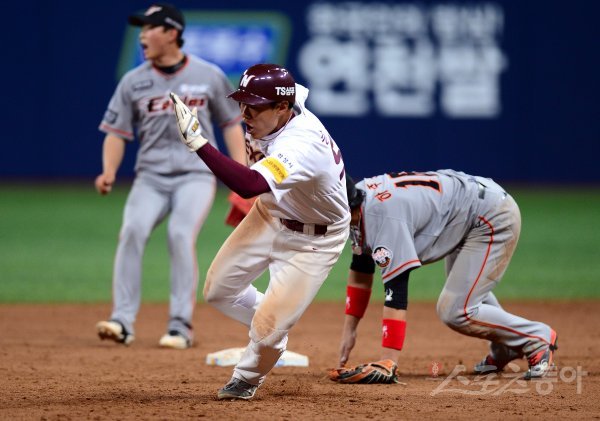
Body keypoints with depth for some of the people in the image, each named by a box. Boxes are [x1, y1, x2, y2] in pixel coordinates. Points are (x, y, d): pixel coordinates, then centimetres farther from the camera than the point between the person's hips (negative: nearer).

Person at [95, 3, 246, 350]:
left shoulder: (209, 76, 2)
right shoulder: (133, 82, 4)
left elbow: (231, 123, 9)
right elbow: (117, 132, 4)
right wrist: (109, 172, -13)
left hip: (196, 175, -2)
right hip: (151, 176, 2)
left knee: (181, 233, -24)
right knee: (132, 230, -22)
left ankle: (181, 326, -17)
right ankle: (123, 321, -19)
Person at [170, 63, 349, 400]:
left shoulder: (301, 145, -41)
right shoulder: (290, 102, -17)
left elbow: (249, 185, -57)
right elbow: (298, 90, 11)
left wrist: (197, 141, -60)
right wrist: (258, 143, 6)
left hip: (313, 241, -8)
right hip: (272, 212, 8)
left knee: (267, 328, -10)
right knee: (218, 290, 11)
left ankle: (248, 378, 22)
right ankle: (273, 331, 38)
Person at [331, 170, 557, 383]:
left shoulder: (383, 215, -33)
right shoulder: (359, 201, -6)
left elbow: (396, 291, -36)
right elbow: (361, 269, 6)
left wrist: (387, 362, -37)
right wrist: (348, 332, 2)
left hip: (493, 218, -10)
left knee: (455, 312, -14)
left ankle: (538, 339, 2)